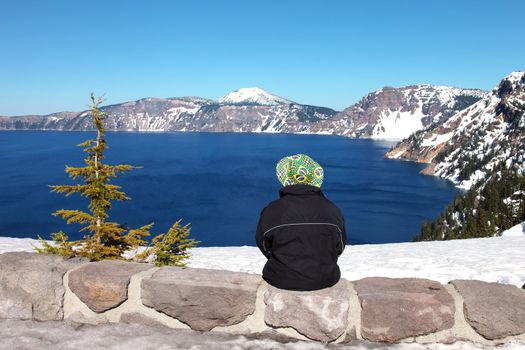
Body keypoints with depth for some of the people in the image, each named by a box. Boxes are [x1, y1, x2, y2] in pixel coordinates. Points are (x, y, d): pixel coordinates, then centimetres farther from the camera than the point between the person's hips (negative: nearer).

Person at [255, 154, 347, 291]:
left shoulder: (271, 211, -12)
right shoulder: (332, 210, -7)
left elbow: (263, 245, 2)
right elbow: (340, 247, 5)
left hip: (282, 280, -1)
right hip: (325, 280, 2)